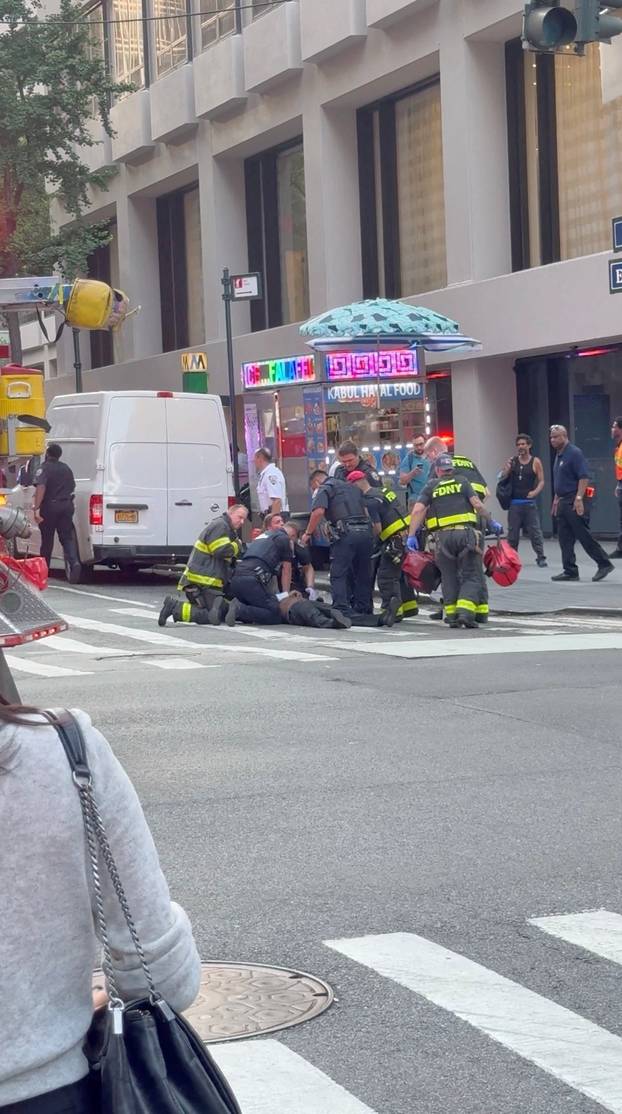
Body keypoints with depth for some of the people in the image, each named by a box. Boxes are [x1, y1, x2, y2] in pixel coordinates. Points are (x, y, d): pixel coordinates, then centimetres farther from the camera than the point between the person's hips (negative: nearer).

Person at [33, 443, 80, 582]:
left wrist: (36, 508, -27)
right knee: (67, 537, 1)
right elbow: (72, 487, 19)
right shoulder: (66, 468, 12)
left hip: (49, 506, -4)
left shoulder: (44, 469, -8)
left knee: (47, 539, 7)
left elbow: (40, 488, -22)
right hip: (66, 505, 4)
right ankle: (74, 563, -22)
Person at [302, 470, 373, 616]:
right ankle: (362, 609, 17)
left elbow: (319, 511, -10)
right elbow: (366, 512, 25)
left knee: (338, 574, -2)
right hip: (365, 531, 6)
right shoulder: (353, 487, 28)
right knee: (363, 574, 14)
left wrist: (308, 533, -2)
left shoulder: (324, 489, 6)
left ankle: (341, 608, -12)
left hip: (346, 533, -6)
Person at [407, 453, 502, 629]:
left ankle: (452, 615, 11)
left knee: (449, 577, 14)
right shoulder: (462, 483, 11)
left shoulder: (431, 487, 13)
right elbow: (477, 504, -2)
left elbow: (417, 510, 1)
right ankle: (466, 612, -14)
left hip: (443, 536, 1)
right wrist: (492, 523, 7)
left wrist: (411, 536, 1)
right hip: (465, 532, -1)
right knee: (470, 576, 3)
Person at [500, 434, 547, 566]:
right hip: (514, 502, 3)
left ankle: (540, 557, 0)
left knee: (535, 531, -4)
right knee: (512, 531, 7)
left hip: (529, 502, -3)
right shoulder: (512, 461, 8)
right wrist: (507, 468, -10)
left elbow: (541, 481, -1)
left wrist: (535, 492, -19)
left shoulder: (535, 462, 0)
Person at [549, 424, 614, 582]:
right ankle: (570, 571, 9)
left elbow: (584, 477, -18)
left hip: (574, 503, -9)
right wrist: (556, 500, 21)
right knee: (564, 539, 6)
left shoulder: (574, 453, -12)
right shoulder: (558, 455, 16)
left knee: (584, 536, -8)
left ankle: (604, 564, 1)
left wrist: (578, 498, -24)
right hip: (563, 502, 9)